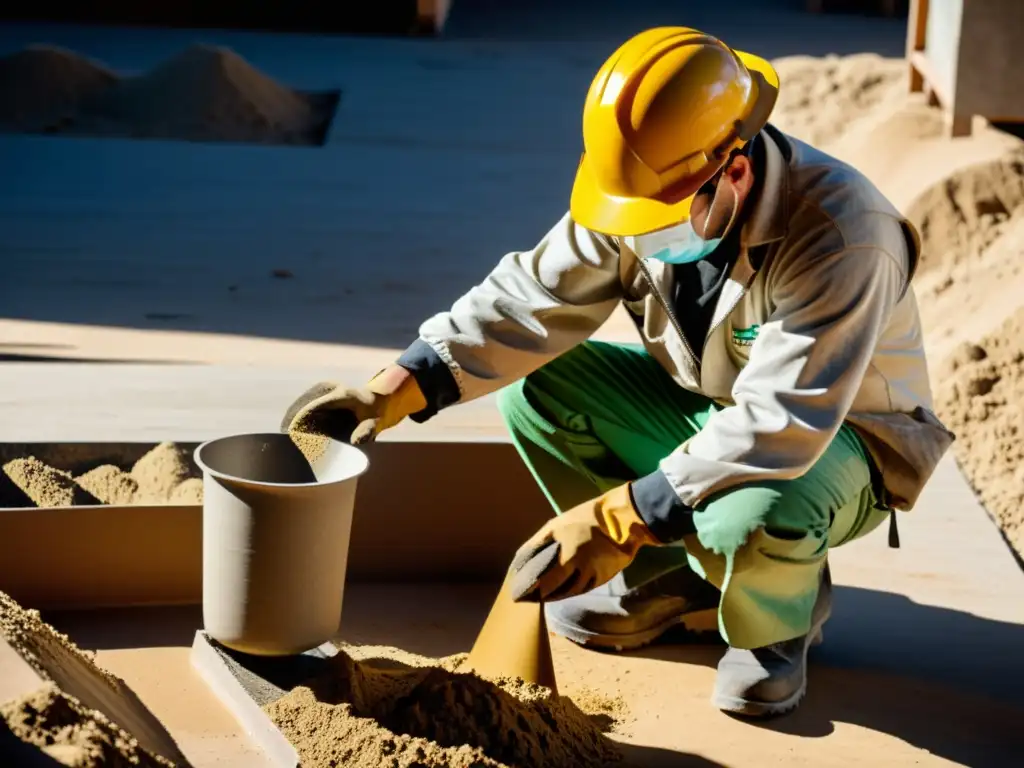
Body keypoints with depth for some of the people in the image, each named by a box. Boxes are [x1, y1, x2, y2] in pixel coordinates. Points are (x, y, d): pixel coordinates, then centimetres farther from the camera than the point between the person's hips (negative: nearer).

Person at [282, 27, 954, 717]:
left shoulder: (840, 238, -35)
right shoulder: (641, 195, -15)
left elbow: (781, 428, -40)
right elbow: (532, 299, -14)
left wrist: (619, 519, -44)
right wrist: (396, 389, -27)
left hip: (839, 437, -6)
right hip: (705, 405, 6)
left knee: (755, 515, -40)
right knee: (535, 385, -11)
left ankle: (777, 622, -1)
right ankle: (673, 579, 5)